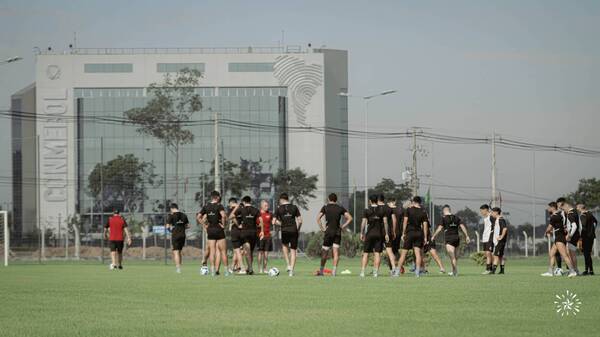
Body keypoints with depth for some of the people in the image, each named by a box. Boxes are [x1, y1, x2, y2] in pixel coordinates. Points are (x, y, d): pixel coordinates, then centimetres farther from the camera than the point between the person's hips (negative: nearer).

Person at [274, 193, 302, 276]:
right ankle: (291, 270, 2)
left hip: (284, 231, 0)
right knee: (293, 251, 8)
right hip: (294, 231, 0)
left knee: (284, 245, 28)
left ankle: (288, 265, 15)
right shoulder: (294, 207, 5)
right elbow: (300, 221, 1)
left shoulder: (279, 209, 3)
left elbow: (274, 221, 2)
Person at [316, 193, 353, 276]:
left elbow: (318, 218, -9)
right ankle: (334, 271, -7)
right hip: (338, 232, 2)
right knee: (336, 252, 0)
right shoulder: (340, 208, 7)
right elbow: (350, 218, 1)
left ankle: (321, 271, 10)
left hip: (328, 231, -2)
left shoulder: (325, 207, 2)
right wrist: (343, 227, 4)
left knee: (325, 252, 6)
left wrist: (322, 228, -2)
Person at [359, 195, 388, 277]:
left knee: (366, 253, 4)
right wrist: (386, 234, 3)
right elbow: (385, 222, 0)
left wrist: (362, 233, 3)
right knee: (377, 253, 3)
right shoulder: (382, 210, 3)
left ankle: (362, 272, -2)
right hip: (379, 233, 1)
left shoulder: (367, 211, -2)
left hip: (369, 233, -1)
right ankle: (376, 271, -3)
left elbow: (363, 222, -5)